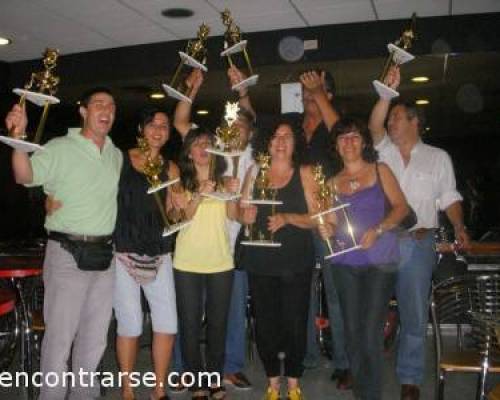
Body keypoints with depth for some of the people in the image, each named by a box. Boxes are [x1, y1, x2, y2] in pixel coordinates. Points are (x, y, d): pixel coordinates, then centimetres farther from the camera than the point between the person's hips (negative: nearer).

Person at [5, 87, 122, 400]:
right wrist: (18, 137, -37)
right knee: (60, 337, 0)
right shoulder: (61, 148, -7)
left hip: (104, 255, 6)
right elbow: (25, 176, -22)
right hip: (68, 253, -6)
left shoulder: (117, 156, 11)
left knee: (95, 339, 15)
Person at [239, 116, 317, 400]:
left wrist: (287, 218, -18)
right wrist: (245, 216, -8)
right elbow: (243, 213, 14)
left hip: (296, 262, -2)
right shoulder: (254, 173, 9)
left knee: (295, 323, 0)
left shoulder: (304, 174, 2)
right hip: (260, 261, 2)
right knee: (265, 323, 4)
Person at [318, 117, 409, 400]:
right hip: (345, 262, 4)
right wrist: (327, 230, -5)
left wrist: (377, 230, -15)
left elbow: (401, 206, 0)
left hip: (379, 259, -4)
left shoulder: (379, 171, 6)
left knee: (371, 333, -9)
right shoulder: (333, 182, 15)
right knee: (352, 331, 8)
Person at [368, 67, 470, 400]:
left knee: (415, 314, 4)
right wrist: (388, 90, -15)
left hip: (418, 244, -1)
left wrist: (459, 227, -8)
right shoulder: (384, 151, 9)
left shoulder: (438, 157, 9)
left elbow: (449, 197, 8)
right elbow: (374, 126, -8)